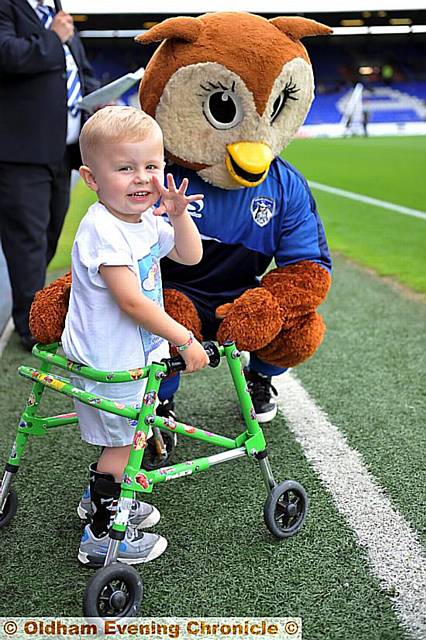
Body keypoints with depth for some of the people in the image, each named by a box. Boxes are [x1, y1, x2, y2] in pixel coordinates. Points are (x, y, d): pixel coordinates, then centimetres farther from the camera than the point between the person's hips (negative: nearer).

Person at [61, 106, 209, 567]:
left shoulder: (147, 221, 3)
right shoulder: (102, 230, -26)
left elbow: (190, 257, 9)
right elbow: (132, 302, -29)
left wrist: (178, 216, -11)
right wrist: (186, 340, -24)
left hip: (133, 354, 9)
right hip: (107, 361, -9)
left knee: (124, 435, 23)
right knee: (120, 442, 3)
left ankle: (100, 498, 45)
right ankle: (102, 534, 18)